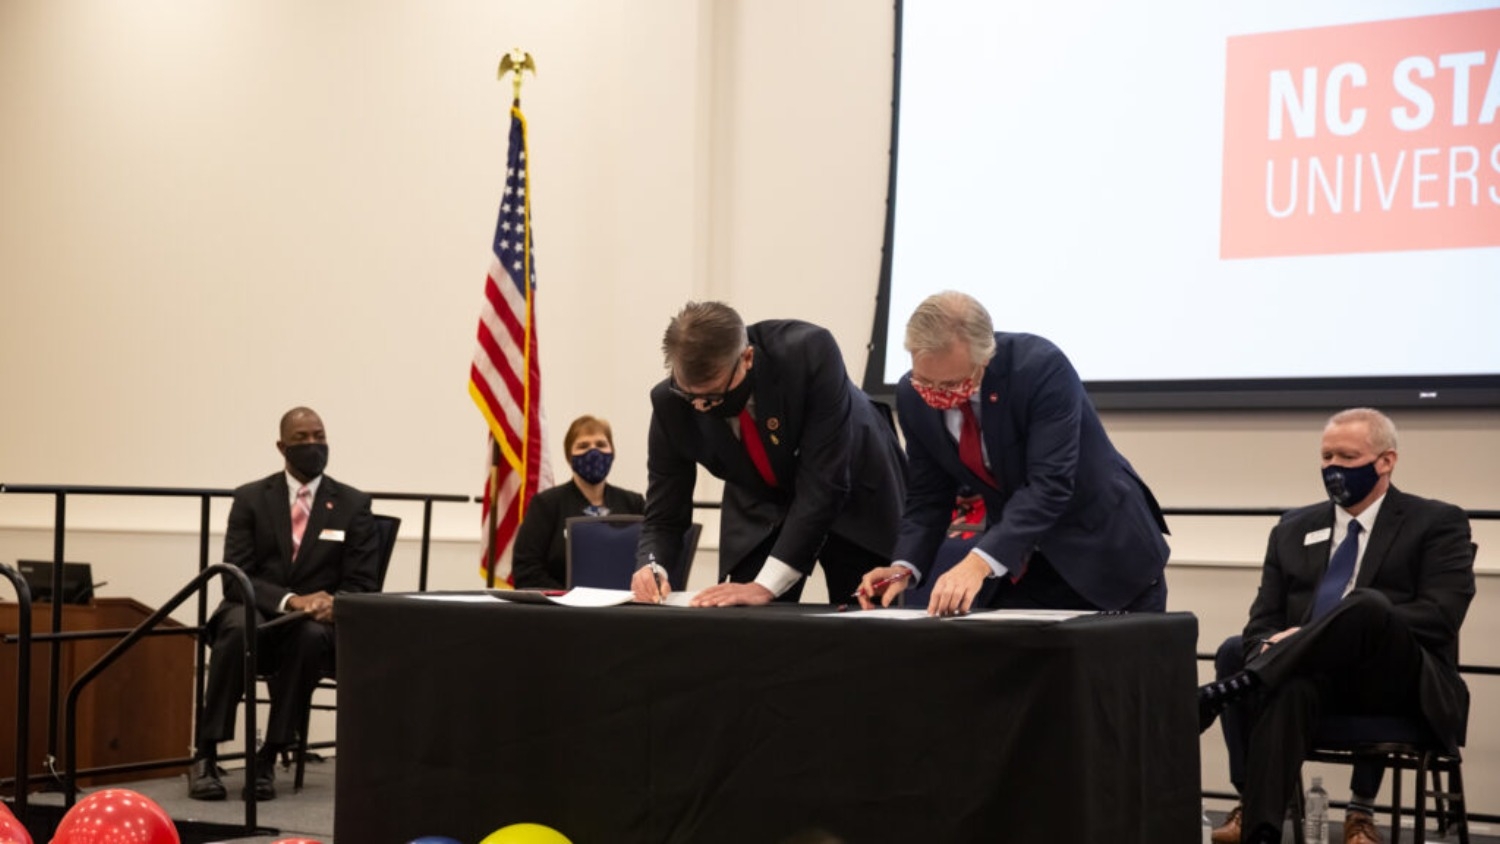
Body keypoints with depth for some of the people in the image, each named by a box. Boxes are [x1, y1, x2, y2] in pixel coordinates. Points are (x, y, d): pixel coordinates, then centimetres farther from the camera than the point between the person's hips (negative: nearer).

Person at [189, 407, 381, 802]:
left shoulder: (353, 505, 5)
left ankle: (268, 758, -28)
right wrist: (290, 600, -22)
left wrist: (335, 605, -21)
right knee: (239, 628, -36)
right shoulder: (251, 498, 5)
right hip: (256, 612, 0)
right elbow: (236, 578, -4)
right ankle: (205, 756, -30)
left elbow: (363, 586, 3)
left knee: (311, 635, -36)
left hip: (317, 623, 0)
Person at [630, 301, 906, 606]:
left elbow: (825, 481, -36)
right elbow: (663, 515, -14)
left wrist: (766, 585, -39)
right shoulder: (670, 402, -24)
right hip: (761, 509, 2)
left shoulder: (810, 352, -35)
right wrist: (652, 566, -37)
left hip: (856, 492, -2)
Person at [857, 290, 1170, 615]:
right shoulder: (914, 397, -11)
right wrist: (904, 567, -21)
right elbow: (929, 495, -3)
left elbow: (1049, 485, -34)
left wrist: (979, 562, -44)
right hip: (1020, 564, 4)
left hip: (1104, 554, -4)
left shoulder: (1042, 368, -28)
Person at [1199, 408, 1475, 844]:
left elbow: (1440, 616, -7)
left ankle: (1227, 692, -43)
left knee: (1367, 605, -36)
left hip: (1404, 682, -2)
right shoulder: (1294, 529, 21)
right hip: (1309, 674, 3)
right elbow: (1265, 620, 14)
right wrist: (1270, 648, -13)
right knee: (1288, 686, -37)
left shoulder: (1437, 523, 8)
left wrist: (1350, 630, -17)